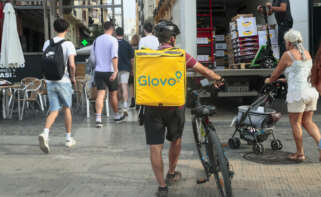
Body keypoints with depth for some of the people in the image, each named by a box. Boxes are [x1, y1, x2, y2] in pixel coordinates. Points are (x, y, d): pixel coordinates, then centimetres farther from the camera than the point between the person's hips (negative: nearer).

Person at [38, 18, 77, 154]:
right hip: (64, 81, -3)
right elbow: (72, 65, -18)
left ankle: (45, 133, -19)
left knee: (54, 111, 6)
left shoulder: (47, 43, 6)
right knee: (67, 108, 13)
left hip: (50, 81, 3)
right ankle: (68, 138, 22)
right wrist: (73, 77, -1)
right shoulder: (68, 44, -9)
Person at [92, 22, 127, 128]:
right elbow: (114, 56, -19)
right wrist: (115, 71, -23)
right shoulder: (113, 40, -8)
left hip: (98, 71, 4)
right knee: (113, 94, 12)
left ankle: (98, 118, -15)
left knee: (100, 95, -2)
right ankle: (117, 115, 29)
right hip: (109, 71, -3)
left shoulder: (97, 40, 9)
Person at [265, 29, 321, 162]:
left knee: (295, 122, 5)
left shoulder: (288, 55, -6)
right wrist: (287, 79, 40)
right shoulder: (307, 53, 15)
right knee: (307, 121, 14)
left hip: (297, 92, -7)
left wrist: (269, 80, 24)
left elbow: (276, 73, 4)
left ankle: (300, 153, 11)